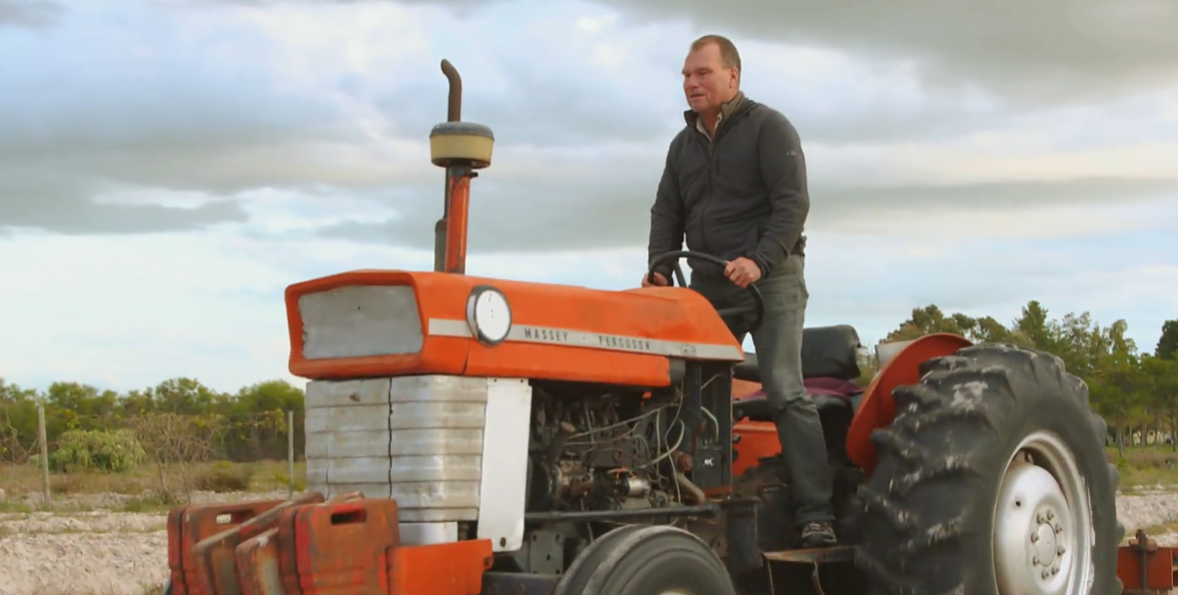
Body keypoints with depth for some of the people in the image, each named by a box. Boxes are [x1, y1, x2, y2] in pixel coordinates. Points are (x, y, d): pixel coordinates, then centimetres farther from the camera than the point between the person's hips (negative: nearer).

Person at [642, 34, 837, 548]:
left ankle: (815, 514, -15)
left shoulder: (769, 128, -4)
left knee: (785, 391, -14)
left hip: (770, 278, -6)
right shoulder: (684, 144, 16)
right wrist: (660, 268, -5)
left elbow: (792, 202, -13)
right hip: (708, 283, 6)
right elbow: (667, 213, 13)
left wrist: (760, 261, -26)